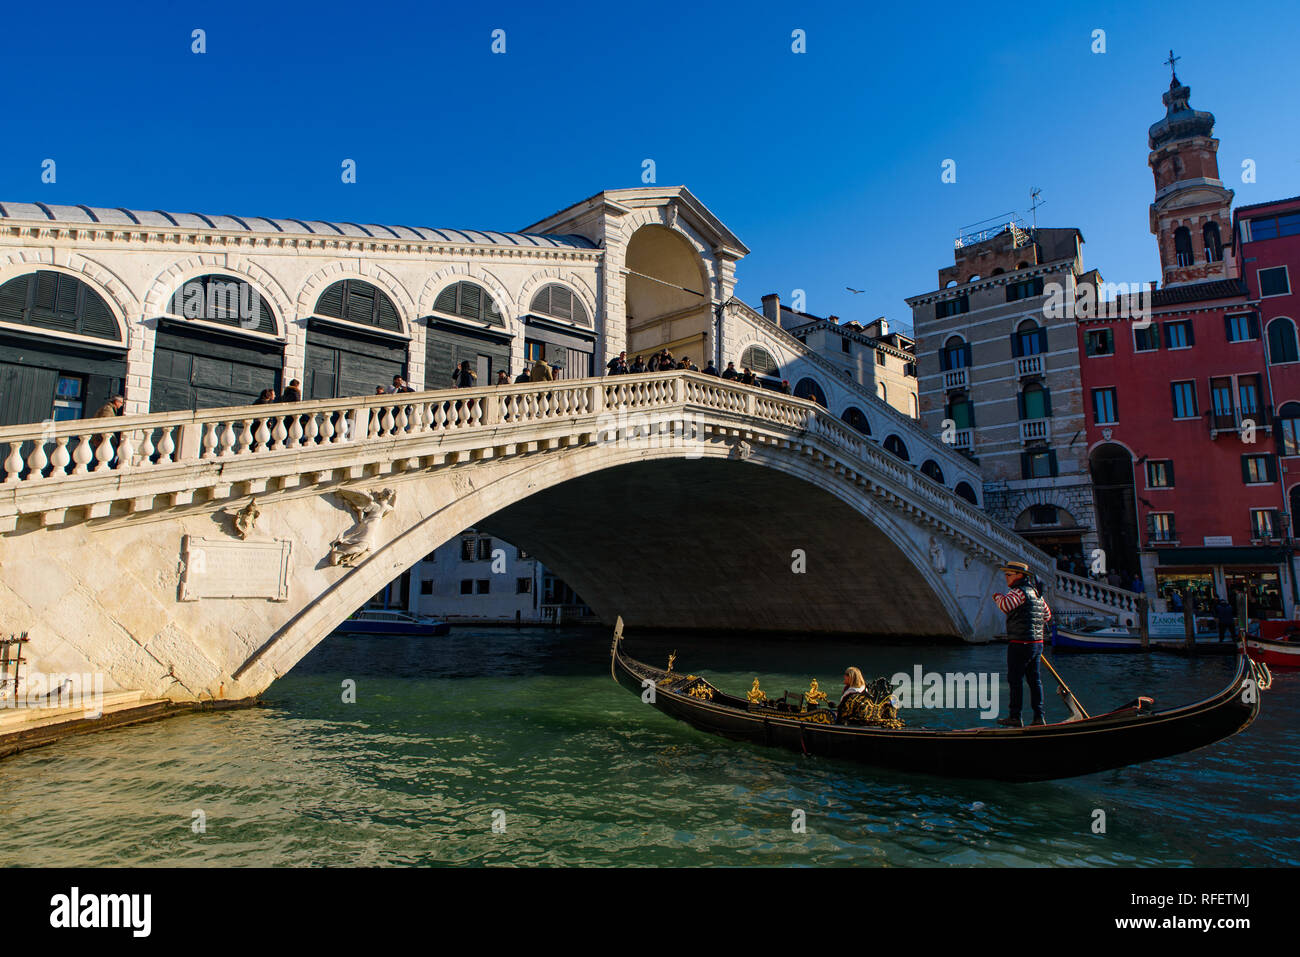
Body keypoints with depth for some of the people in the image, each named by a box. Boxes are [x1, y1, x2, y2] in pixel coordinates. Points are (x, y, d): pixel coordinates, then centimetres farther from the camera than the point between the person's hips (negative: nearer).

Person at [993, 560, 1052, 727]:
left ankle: (1015, 717, 1)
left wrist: (998, 596, -12)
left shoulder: (1020, 591, -13)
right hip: (1037, 643, 9)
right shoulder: (1036, 591, 17)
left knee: (1015, 680, -2)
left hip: (1020, 643, -9)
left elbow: (1006, 605, -31)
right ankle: (1039, 716, 12)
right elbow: (1047, 614, 27)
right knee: (1034, 680, 11)